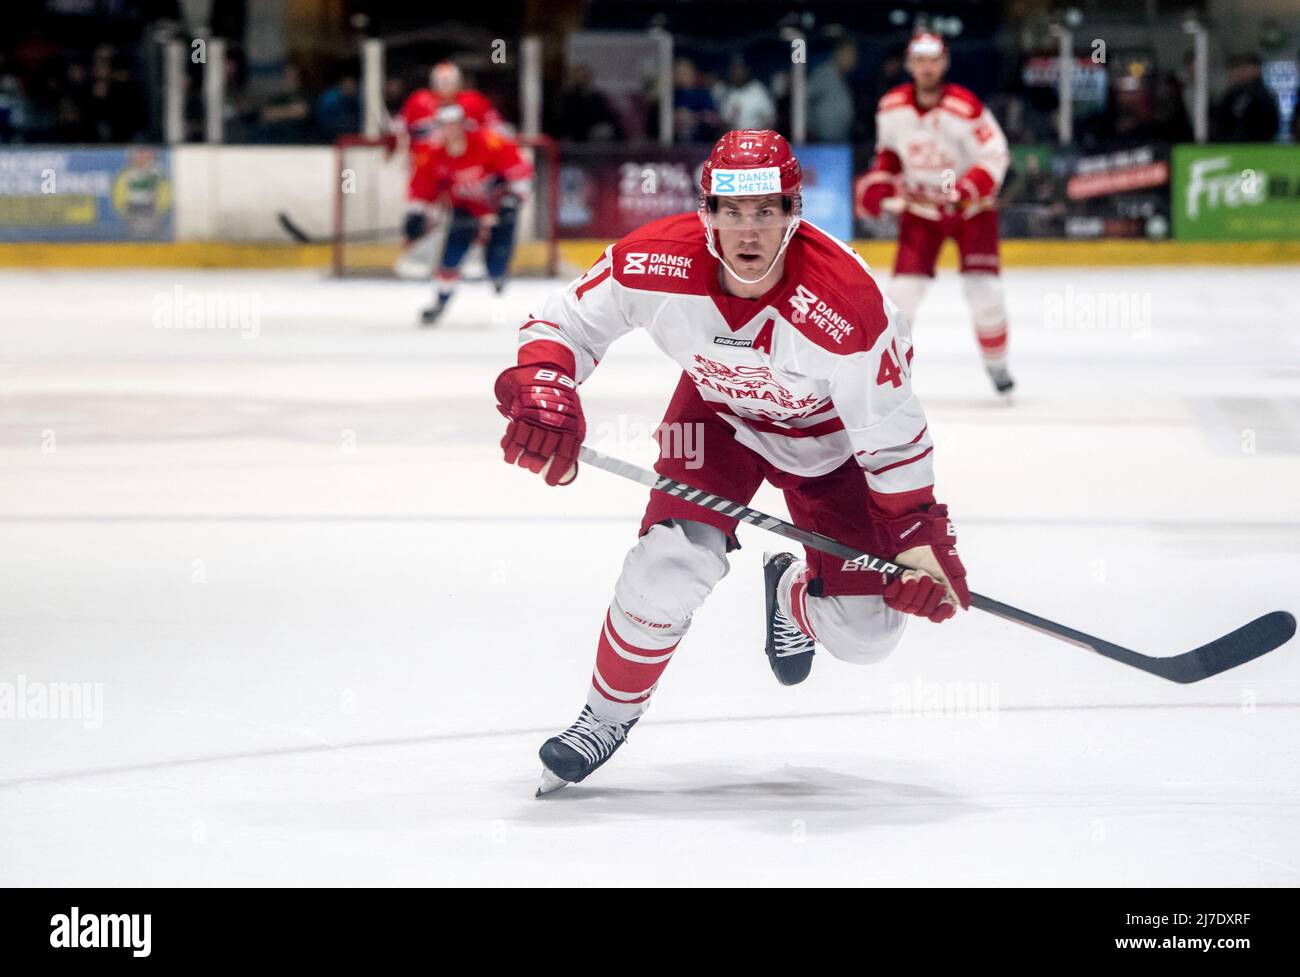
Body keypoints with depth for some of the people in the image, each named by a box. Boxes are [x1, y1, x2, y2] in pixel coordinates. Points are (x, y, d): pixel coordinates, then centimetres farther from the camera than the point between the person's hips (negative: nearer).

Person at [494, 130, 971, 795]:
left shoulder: (845, 303, -37)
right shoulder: (656, 263, -30)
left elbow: (891, 434, -27)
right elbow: (564, 323, -15)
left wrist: (921, 540, -29)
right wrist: (542, 394, -34)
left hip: (827, 436, -1)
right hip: (717, 411, 1)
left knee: (864, 633, -4)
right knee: (672, 565, -22)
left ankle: (793, 595, 34)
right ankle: (609, 713, 3)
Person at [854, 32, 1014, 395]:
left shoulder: (965, 108, -21)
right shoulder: (892, 107, -7)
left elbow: (995, 155, -19)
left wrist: (970, 188, -33)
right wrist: (876, 183, -5)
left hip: (970, 207, -3)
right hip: (920, 208, 3)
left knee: (983, 288, -10)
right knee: (903, 288, -8)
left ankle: (996, 362, 11)